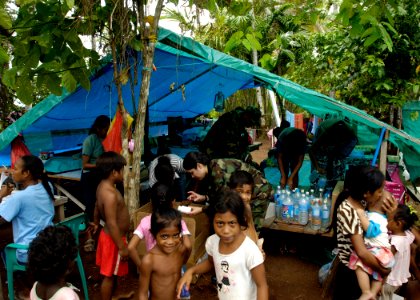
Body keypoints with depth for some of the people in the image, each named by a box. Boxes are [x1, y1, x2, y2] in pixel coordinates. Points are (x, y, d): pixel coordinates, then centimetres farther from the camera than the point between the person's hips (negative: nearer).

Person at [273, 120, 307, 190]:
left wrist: (291, 178, -32)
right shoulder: (281, 138, -38)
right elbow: (279, 158, -26)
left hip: (296, 152, 1)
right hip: (284, 150, 0)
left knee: (294, 173, -8)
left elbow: (300, 161, -27)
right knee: (284, 172, -9)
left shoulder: (302, 141, -36)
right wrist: (283, 176, -29)